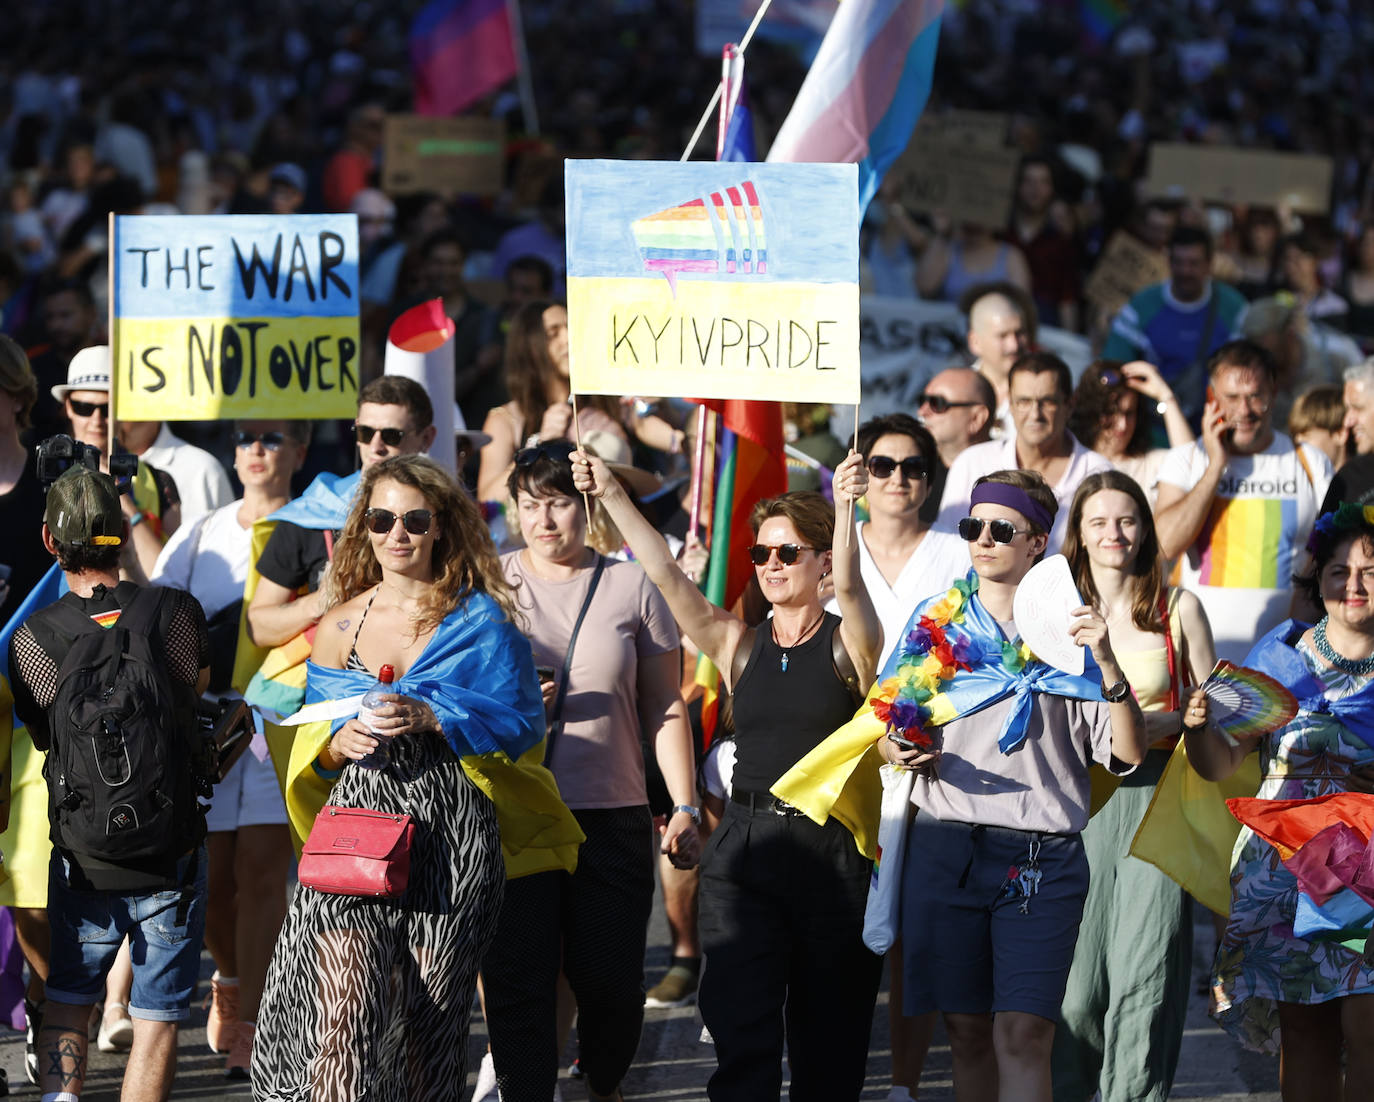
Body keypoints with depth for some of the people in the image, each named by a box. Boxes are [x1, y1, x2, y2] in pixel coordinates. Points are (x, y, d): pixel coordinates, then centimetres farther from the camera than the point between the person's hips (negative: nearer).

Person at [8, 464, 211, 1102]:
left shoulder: (31, 638, -9)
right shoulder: (176, 612, -10)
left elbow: (41, 736, 6)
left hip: (82, 860, 1)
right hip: (172, 856, -1)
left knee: (67, 1001, 18)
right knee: (156, 1016, 7)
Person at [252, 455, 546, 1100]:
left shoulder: (479, 618, 5)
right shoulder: (339, 629, 14)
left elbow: (523, 721, 1)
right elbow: (308, 747, 19)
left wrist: (431, 719, -12)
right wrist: (340, 744, -5)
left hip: (450, 840, -1)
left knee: (430, 1021, 1)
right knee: (343, 1013, -16)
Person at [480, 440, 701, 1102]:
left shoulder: (631, 587, 8)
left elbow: (664, 707, 10)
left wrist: (685, 806, 5)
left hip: (612, 817, 0)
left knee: (612, 979, 2)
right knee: (517, 980, -5)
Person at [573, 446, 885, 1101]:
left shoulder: (847, 645, 0)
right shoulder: (738, 645, 8)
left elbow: (849, 587, -20)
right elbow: (666, 577, -1)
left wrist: (846, 505, -38)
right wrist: (610, 496, -12)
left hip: (832, 850, -2)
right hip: (745, 850, 2)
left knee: (828, 1043, 7)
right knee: (741, 1035, -7)